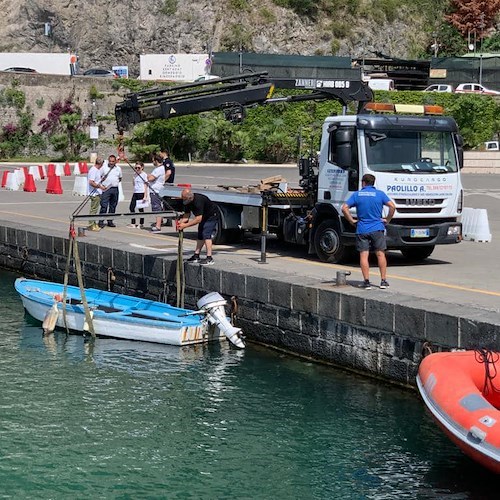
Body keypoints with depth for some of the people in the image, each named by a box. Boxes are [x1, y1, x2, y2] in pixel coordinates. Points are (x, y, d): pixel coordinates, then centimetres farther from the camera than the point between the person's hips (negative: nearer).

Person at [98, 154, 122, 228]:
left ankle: (110, 221, 17)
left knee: (113, 206, 8)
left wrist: (116, 182, 5)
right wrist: (101, 185, -7)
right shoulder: (104, 168, 2)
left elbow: (120, 178, 24)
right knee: (104, 206, -10)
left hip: (115, 189, 4)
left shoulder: (118, 169, 12)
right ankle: (101, 221, -8)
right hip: (106, 189, -4)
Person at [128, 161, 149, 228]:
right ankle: (133, 223, 8)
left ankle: (141, 223, 10)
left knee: (140, 208, 0)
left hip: (141, 193, -7)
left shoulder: (144, 175, -7)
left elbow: (145, 185, -9)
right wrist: (133, 179, 3)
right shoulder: (135, 175, 13)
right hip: (135, 193, 7)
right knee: (131, 207, 2)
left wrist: (145, 196, -13)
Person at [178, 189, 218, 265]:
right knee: (200, 235, 10)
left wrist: (185, 225, -35)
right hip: (204, 216, 9)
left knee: (206, 234, -19)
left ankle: (209, 258, -22)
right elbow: (186, 215, -3)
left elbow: (198, 219, -36)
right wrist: (181, 222, -23)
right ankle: (196, 256, 15)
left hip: (211, 215, -9)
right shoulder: (187, 202, -9)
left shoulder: (198, 201, -36)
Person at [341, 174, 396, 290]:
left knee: (363, 256, 1)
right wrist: (387, 220, 3)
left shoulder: (357, 194, 4)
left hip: (362, 230, 0)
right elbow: (392, 206, -8)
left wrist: (352, 220, 5)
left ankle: (366, 281, -4)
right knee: (380, 254, 6)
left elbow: (344, 208, -4)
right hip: (377, 229, 0)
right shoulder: (380, 194, 3)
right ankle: (383, 280, 5)